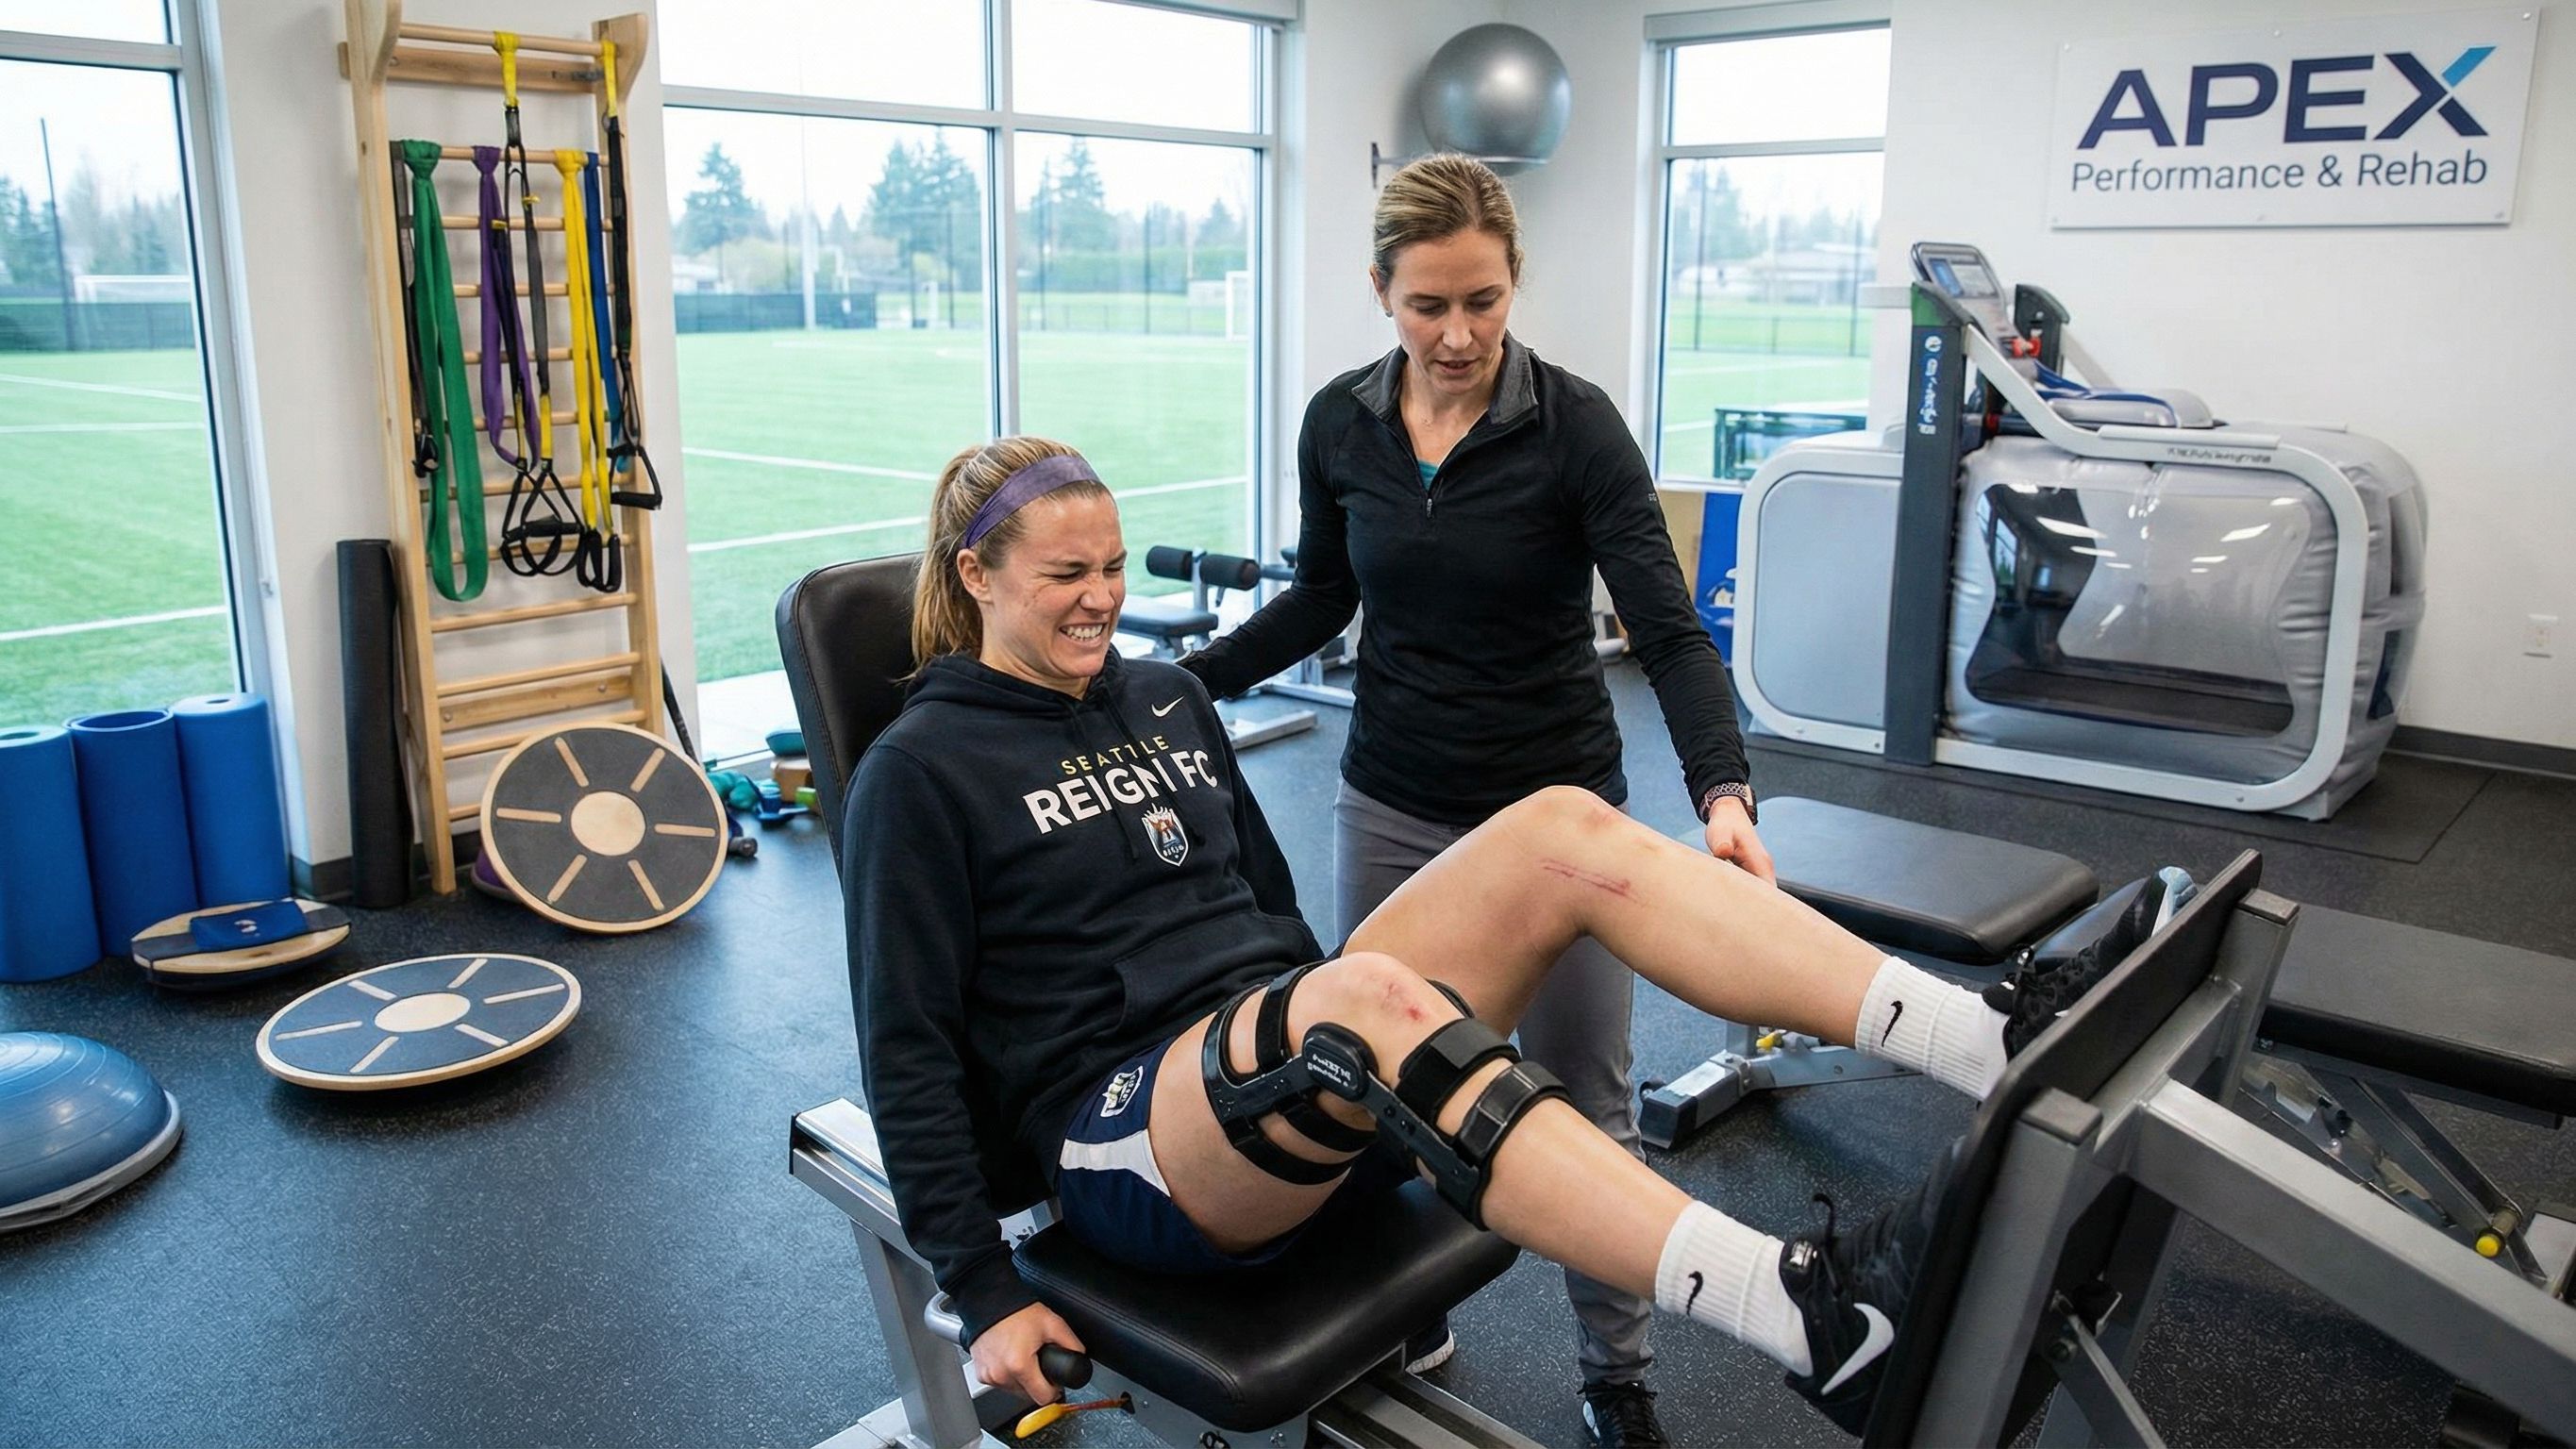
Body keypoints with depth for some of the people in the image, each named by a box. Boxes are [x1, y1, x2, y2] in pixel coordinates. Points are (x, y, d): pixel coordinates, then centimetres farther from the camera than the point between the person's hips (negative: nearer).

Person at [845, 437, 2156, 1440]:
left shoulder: (1164, 698, 15)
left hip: (1285, 1079, 6)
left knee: (1564, 830, -16)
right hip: (1128, 1133, -6)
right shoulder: (921, 771, -3)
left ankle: (1989, 1038, -25)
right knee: (1368, 993, -40)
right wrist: (986, 1296, -10)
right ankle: (1809, 1317, -50)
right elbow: (909, 1048, -6)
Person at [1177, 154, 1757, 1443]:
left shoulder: (1574, 426, -15)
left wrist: (1723, 791, -35)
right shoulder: (1338, 424, -3)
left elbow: (1667, 626, -19)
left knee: (1583, 1106, 8)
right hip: (1392, 805, 3)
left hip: (1557, 807, -3)